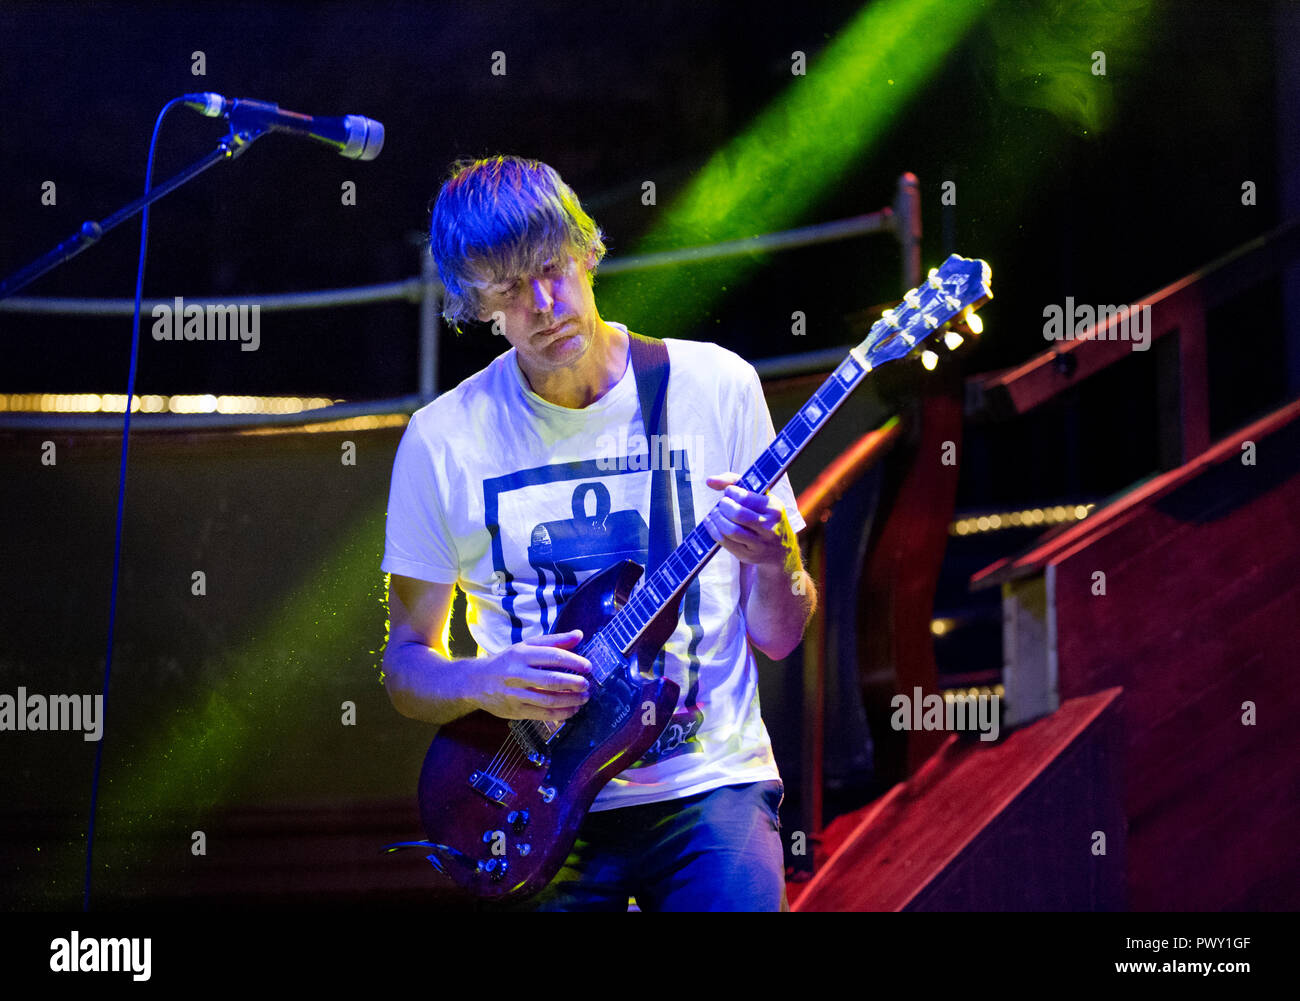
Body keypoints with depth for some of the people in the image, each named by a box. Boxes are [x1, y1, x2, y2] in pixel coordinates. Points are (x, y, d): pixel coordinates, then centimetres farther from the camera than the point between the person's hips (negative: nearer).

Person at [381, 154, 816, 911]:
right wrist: (483, 684, -12)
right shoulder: (444, 441, 1)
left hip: (709, 788, 0)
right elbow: (407, 664, 8)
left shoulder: (715, 387, 1)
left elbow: (777, 636, 5)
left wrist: (774, 564, -16)